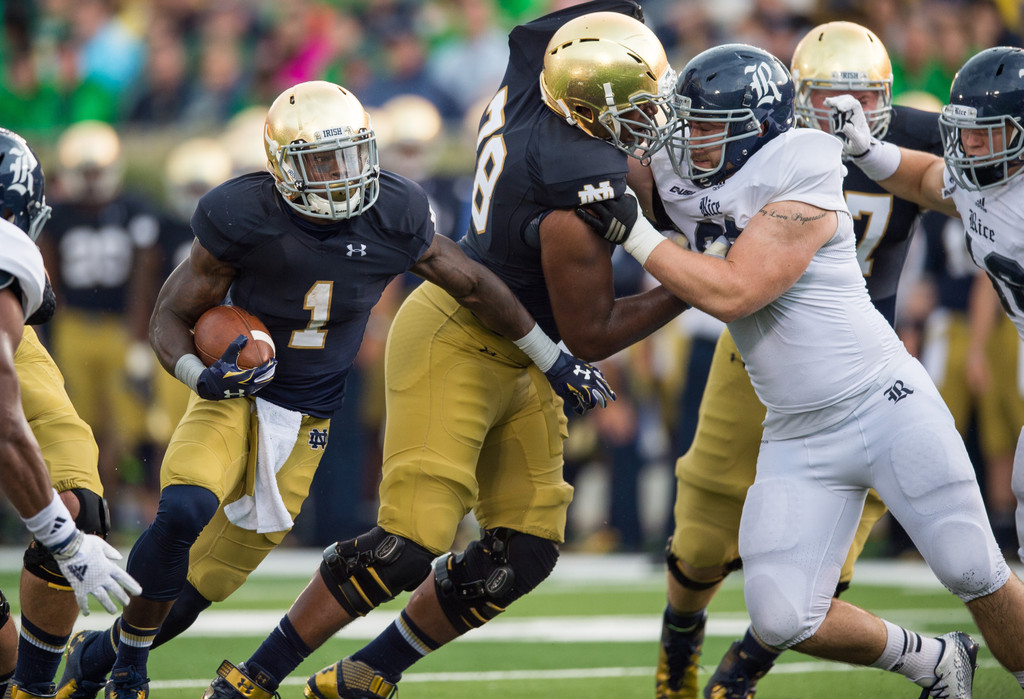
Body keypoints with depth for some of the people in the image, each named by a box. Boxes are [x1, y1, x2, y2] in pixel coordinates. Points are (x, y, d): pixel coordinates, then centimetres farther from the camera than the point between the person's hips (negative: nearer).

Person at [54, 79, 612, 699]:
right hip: (234, 392, -3)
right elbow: (173, 316, -12)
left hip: (306, 415, 3)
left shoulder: (393, 217, -13)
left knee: (216, 576, 2)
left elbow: (474, 286, 3)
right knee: (183, 514, -29)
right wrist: (202, 377, -33)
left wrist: (555, 360, 9)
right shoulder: (244, 218, -21)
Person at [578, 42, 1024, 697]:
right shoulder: (681, 174, 4)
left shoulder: (803, 192, -17)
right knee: (782, 619, -4)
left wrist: (633, 233, -20)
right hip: (798, 438, 6)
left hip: (888, 408, -6)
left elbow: (732, 293, -25)